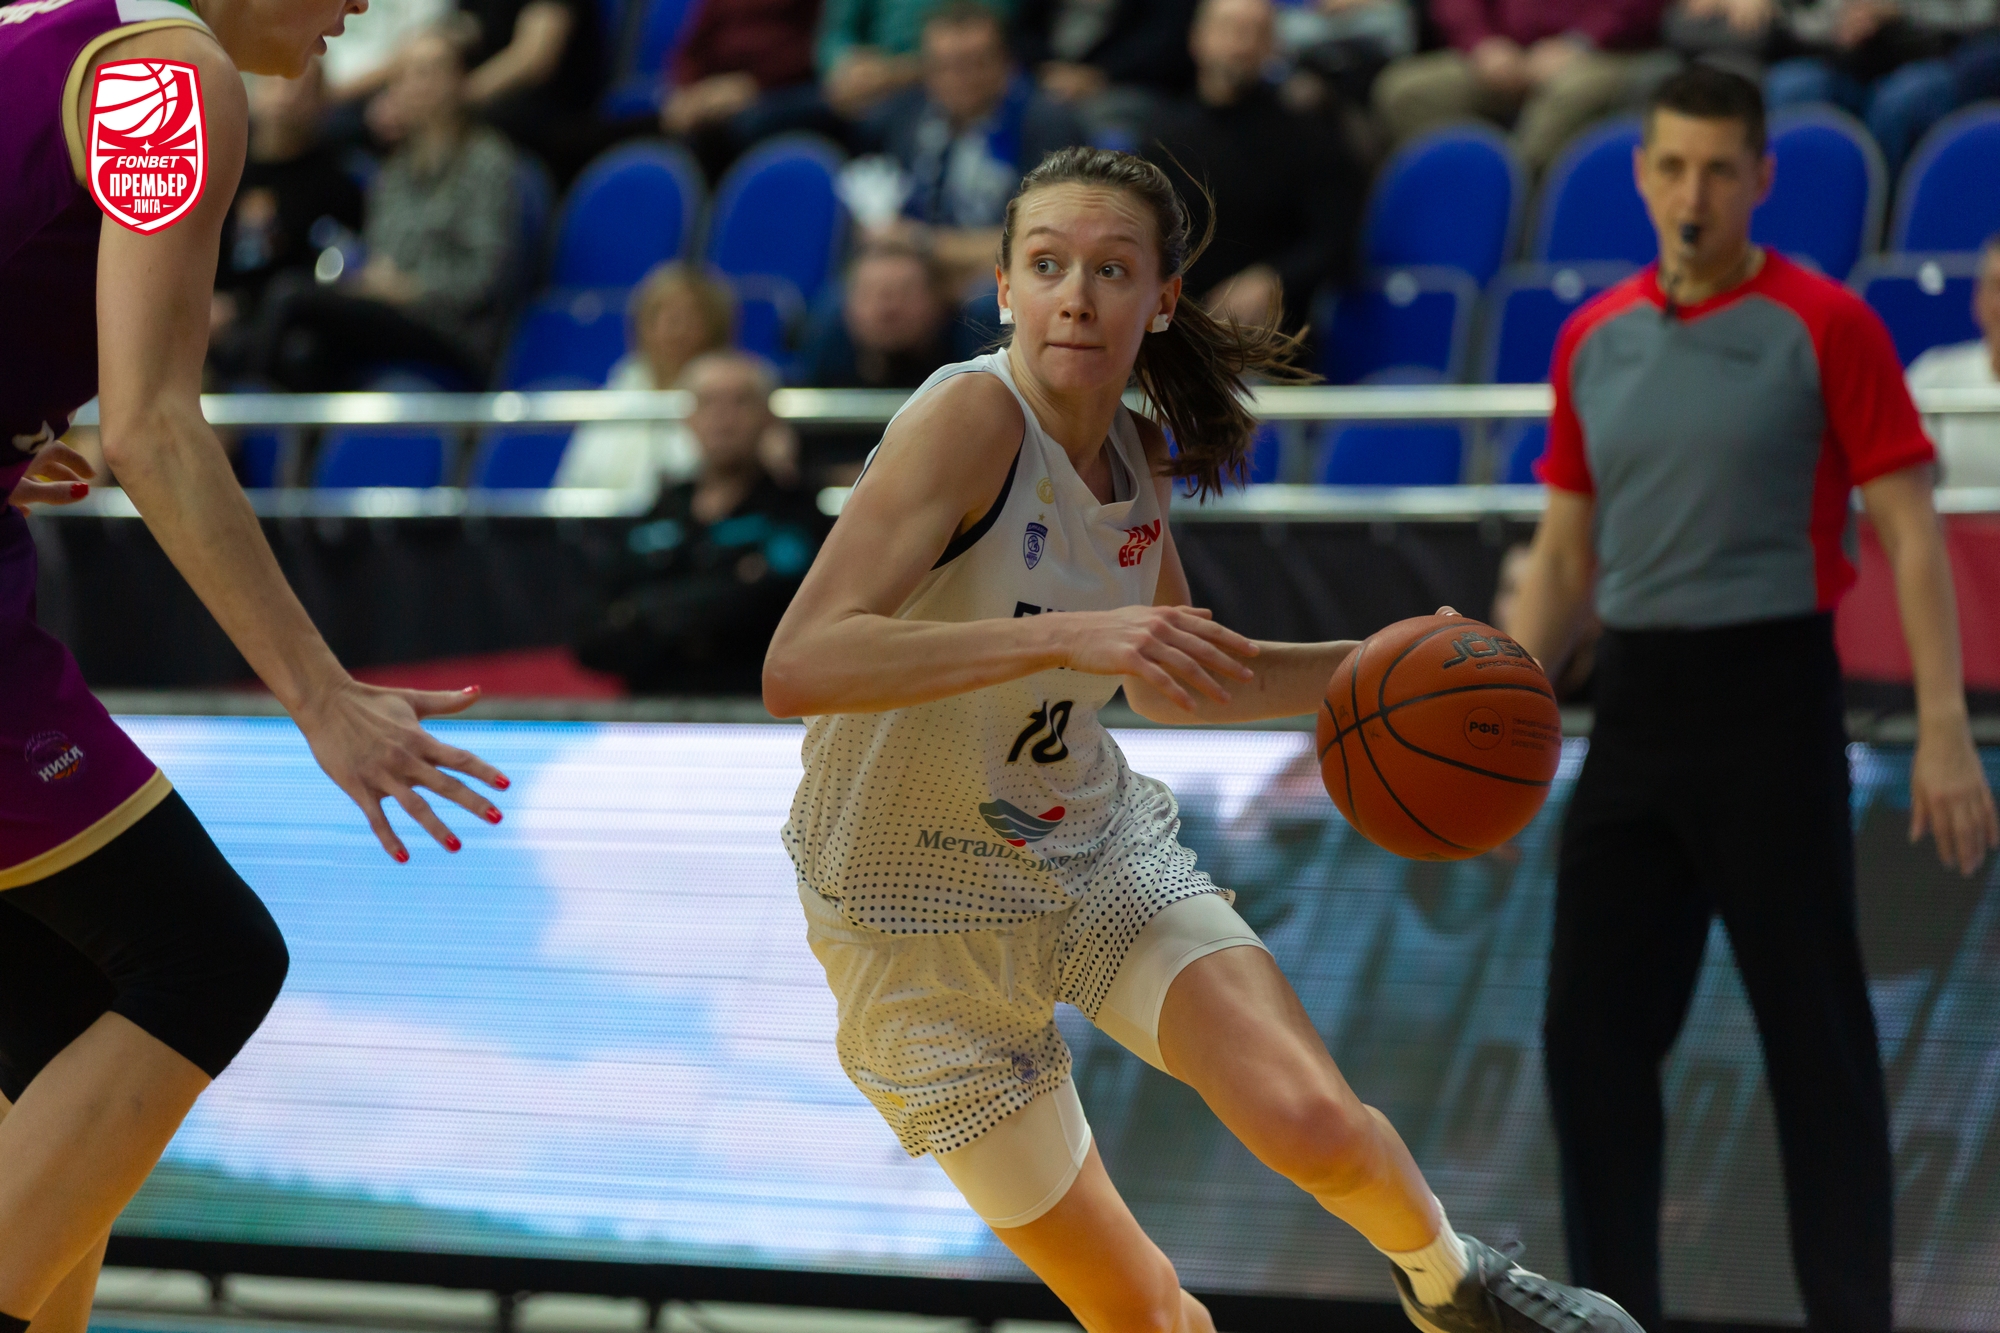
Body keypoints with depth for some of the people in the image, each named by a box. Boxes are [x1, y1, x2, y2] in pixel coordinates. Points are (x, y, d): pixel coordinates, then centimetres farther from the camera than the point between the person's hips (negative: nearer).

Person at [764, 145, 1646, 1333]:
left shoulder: (1140, 454, -3)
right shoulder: (971, 420, -24)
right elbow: (799, 669, -37)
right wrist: (1066, 636, -43)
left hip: (1101, 847, 5)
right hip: (919, 904, -4)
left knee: (1311, 1123, -17)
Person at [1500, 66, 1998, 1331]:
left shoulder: (1825, 326, -6)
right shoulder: (1594, 340, 10)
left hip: (1771, 704, -5)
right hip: (1636, 709, 5)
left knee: (1815, 1034, -2)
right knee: (1594, 1029, 4)